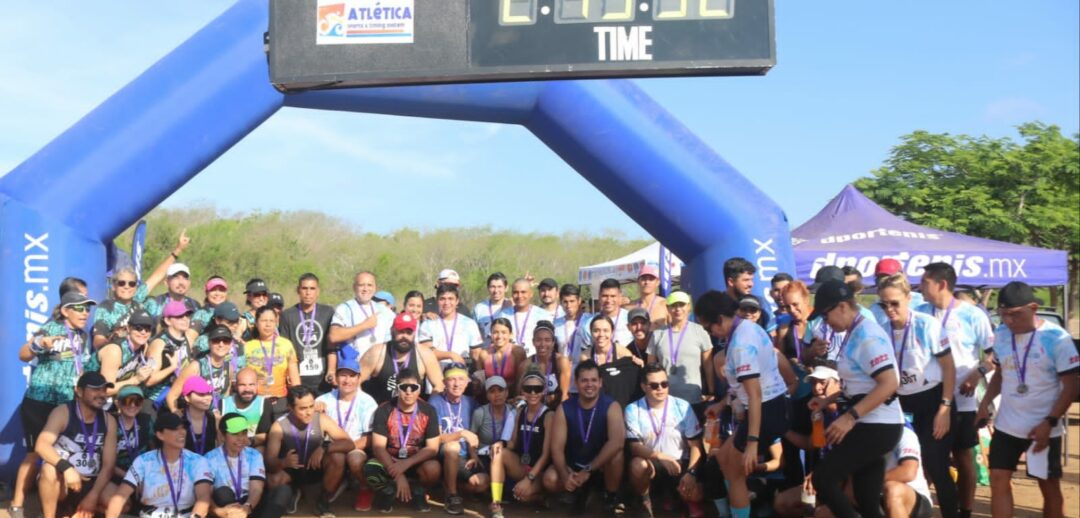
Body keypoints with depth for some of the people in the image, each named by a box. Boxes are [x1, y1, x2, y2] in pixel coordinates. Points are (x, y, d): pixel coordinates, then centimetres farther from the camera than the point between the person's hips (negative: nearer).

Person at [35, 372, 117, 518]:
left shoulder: (108, 421, -1)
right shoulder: (63, 412, -10)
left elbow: (108, 465, -5)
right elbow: (41, 446, -24)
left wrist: (93, 497, -17)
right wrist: (66, 468, -39)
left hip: (91, 484, 4)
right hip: (62, 482, -4)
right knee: (50, 469, -34)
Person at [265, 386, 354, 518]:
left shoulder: (321, 419, -20)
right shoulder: (279, 426, -23)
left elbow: (349, 444, -23)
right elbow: (269, 462, -25)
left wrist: (324, 447, -41)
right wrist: (283, 462, -49)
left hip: (317, 468, 1)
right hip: (291, 470, -1)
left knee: (338, 458, -30)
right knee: (273, 481, -34)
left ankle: (322, 501, -5)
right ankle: (293, 492, 7)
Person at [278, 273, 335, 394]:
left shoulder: (328, 313, 7)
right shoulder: (287, 315, 8)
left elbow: (332, 346, 4)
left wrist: (331, 370, -7)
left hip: (322, 379, 0)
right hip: (298, 379, 0)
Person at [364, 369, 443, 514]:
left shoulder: (428, 411, -9)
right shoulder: (384, 410, -11)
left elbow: (432, 448, -11)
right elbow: (378, 447, -15)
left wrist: (406, 464, -27)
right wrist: (398, 475, -27)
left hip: (416, 462, 0)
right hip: (389, 461, 0)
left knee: (433, 468, -34)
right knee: (370, 470, -34)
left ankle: (417, 492, 2)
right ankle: (388, 491, 2)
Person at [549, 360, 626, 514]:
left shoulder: (611, 406, -18)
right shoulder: (564, 409, -11)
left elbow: (617, 442, -34)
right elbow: (557, 447, -15)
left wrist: (588, 470, -38)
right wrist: (565, 475, -35)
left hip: (602, 464, -2)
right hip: (574, 464, 2)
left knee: (616, 453, -35)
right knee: (550, 480, -26)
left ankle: (611, 496, -8)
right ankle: (580, 490, 7)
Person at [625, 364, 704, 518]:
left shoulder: (682, 406, -7)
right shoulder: (633, 409, -8)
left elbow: (695, 445, -5)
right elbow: (635, 447, -14)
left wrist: (691, 473, -22)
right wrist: (661, 456, -31)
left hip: (680, 462, 0)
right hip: (652, 462, 0)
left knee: (694, 494, -27)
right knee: (637, 464, -35)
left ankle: (692, 503, 15)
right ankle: (645, 502, -3)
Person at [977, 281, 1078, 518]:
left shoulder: (1056, 338, -14)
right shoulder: (1001, 334, 2)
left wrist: (1049, 422, -18)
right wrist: (985, 403, 1)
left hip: (1043, 428, -4)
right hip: (1006, 425, 4)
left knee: (1049, 485, 9)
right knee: (998, 481, 2)